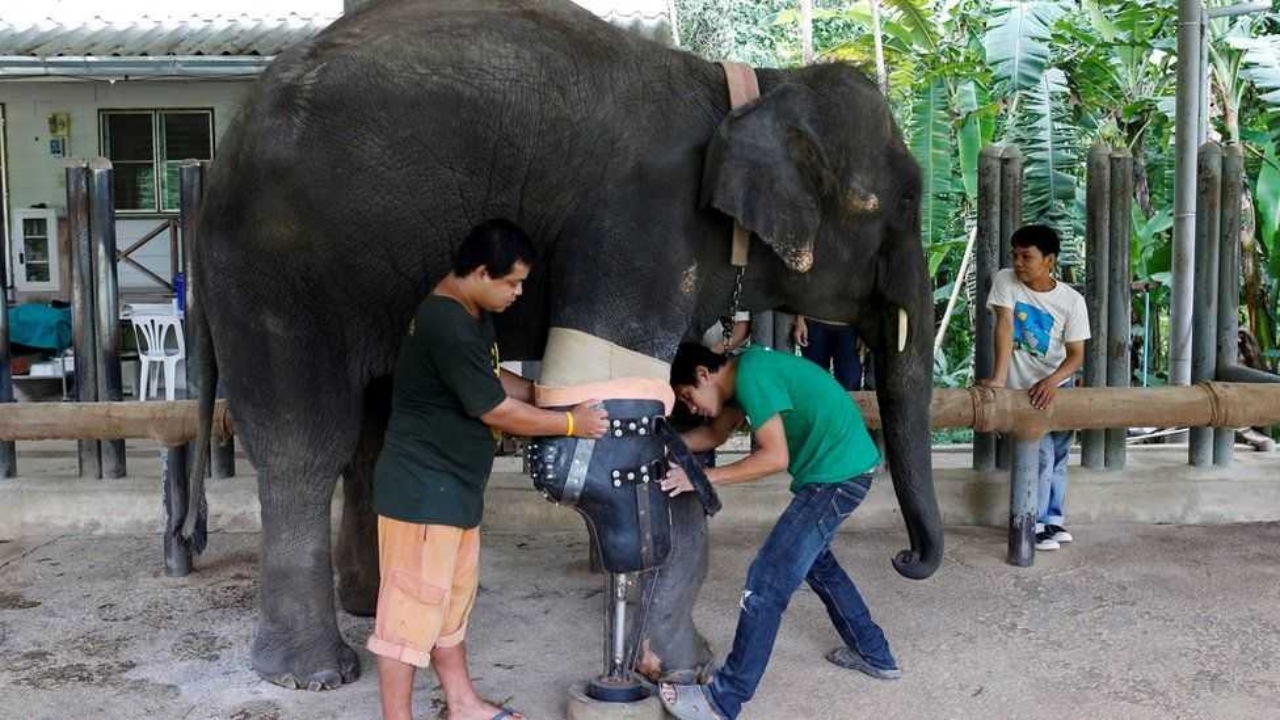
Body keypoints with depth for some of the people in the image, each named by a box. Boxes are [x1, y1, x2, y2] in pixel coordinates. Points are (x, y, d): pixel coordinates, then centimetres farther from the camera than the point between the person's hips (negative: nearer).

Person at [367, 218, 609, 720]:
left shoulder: (472, 315, 9)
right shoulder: (447, 325, -25)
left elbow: (493, 380, 23)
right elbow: (496, 411, -21)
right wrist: (571, 423, -10)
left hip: (451, 487, 11)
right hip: (422, 489, -11)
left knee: (450, 602, 20)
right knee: (412, 608, -2)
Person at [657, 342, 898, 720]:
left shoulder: (752, 376, -19)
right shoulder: (745, 373, 11)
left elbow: (774, 457, -23)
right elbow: (715, 434, 20)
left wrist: (702, 477, -19)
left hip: (838, 473, -11)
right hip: (840, 466, 11)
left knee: (768, 579, -10)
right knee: (814, 560, 28)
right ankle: (874, 654, 38)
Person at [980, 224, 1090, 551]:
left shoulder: (1071, 300, -11)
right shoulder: (1005, 281, -12)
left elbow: (1076, 354, -14)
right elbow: (1004, 327, -22)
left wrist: (1052, 381, -32)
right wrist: (999, 378, -32)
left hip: (1057, 385, 2)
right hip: (1022, 387, -2)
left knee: (1058, 456, 9)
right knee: (1041, 454, -11)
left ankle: (1054, 519, 25)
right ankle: (1034, 524, 3)